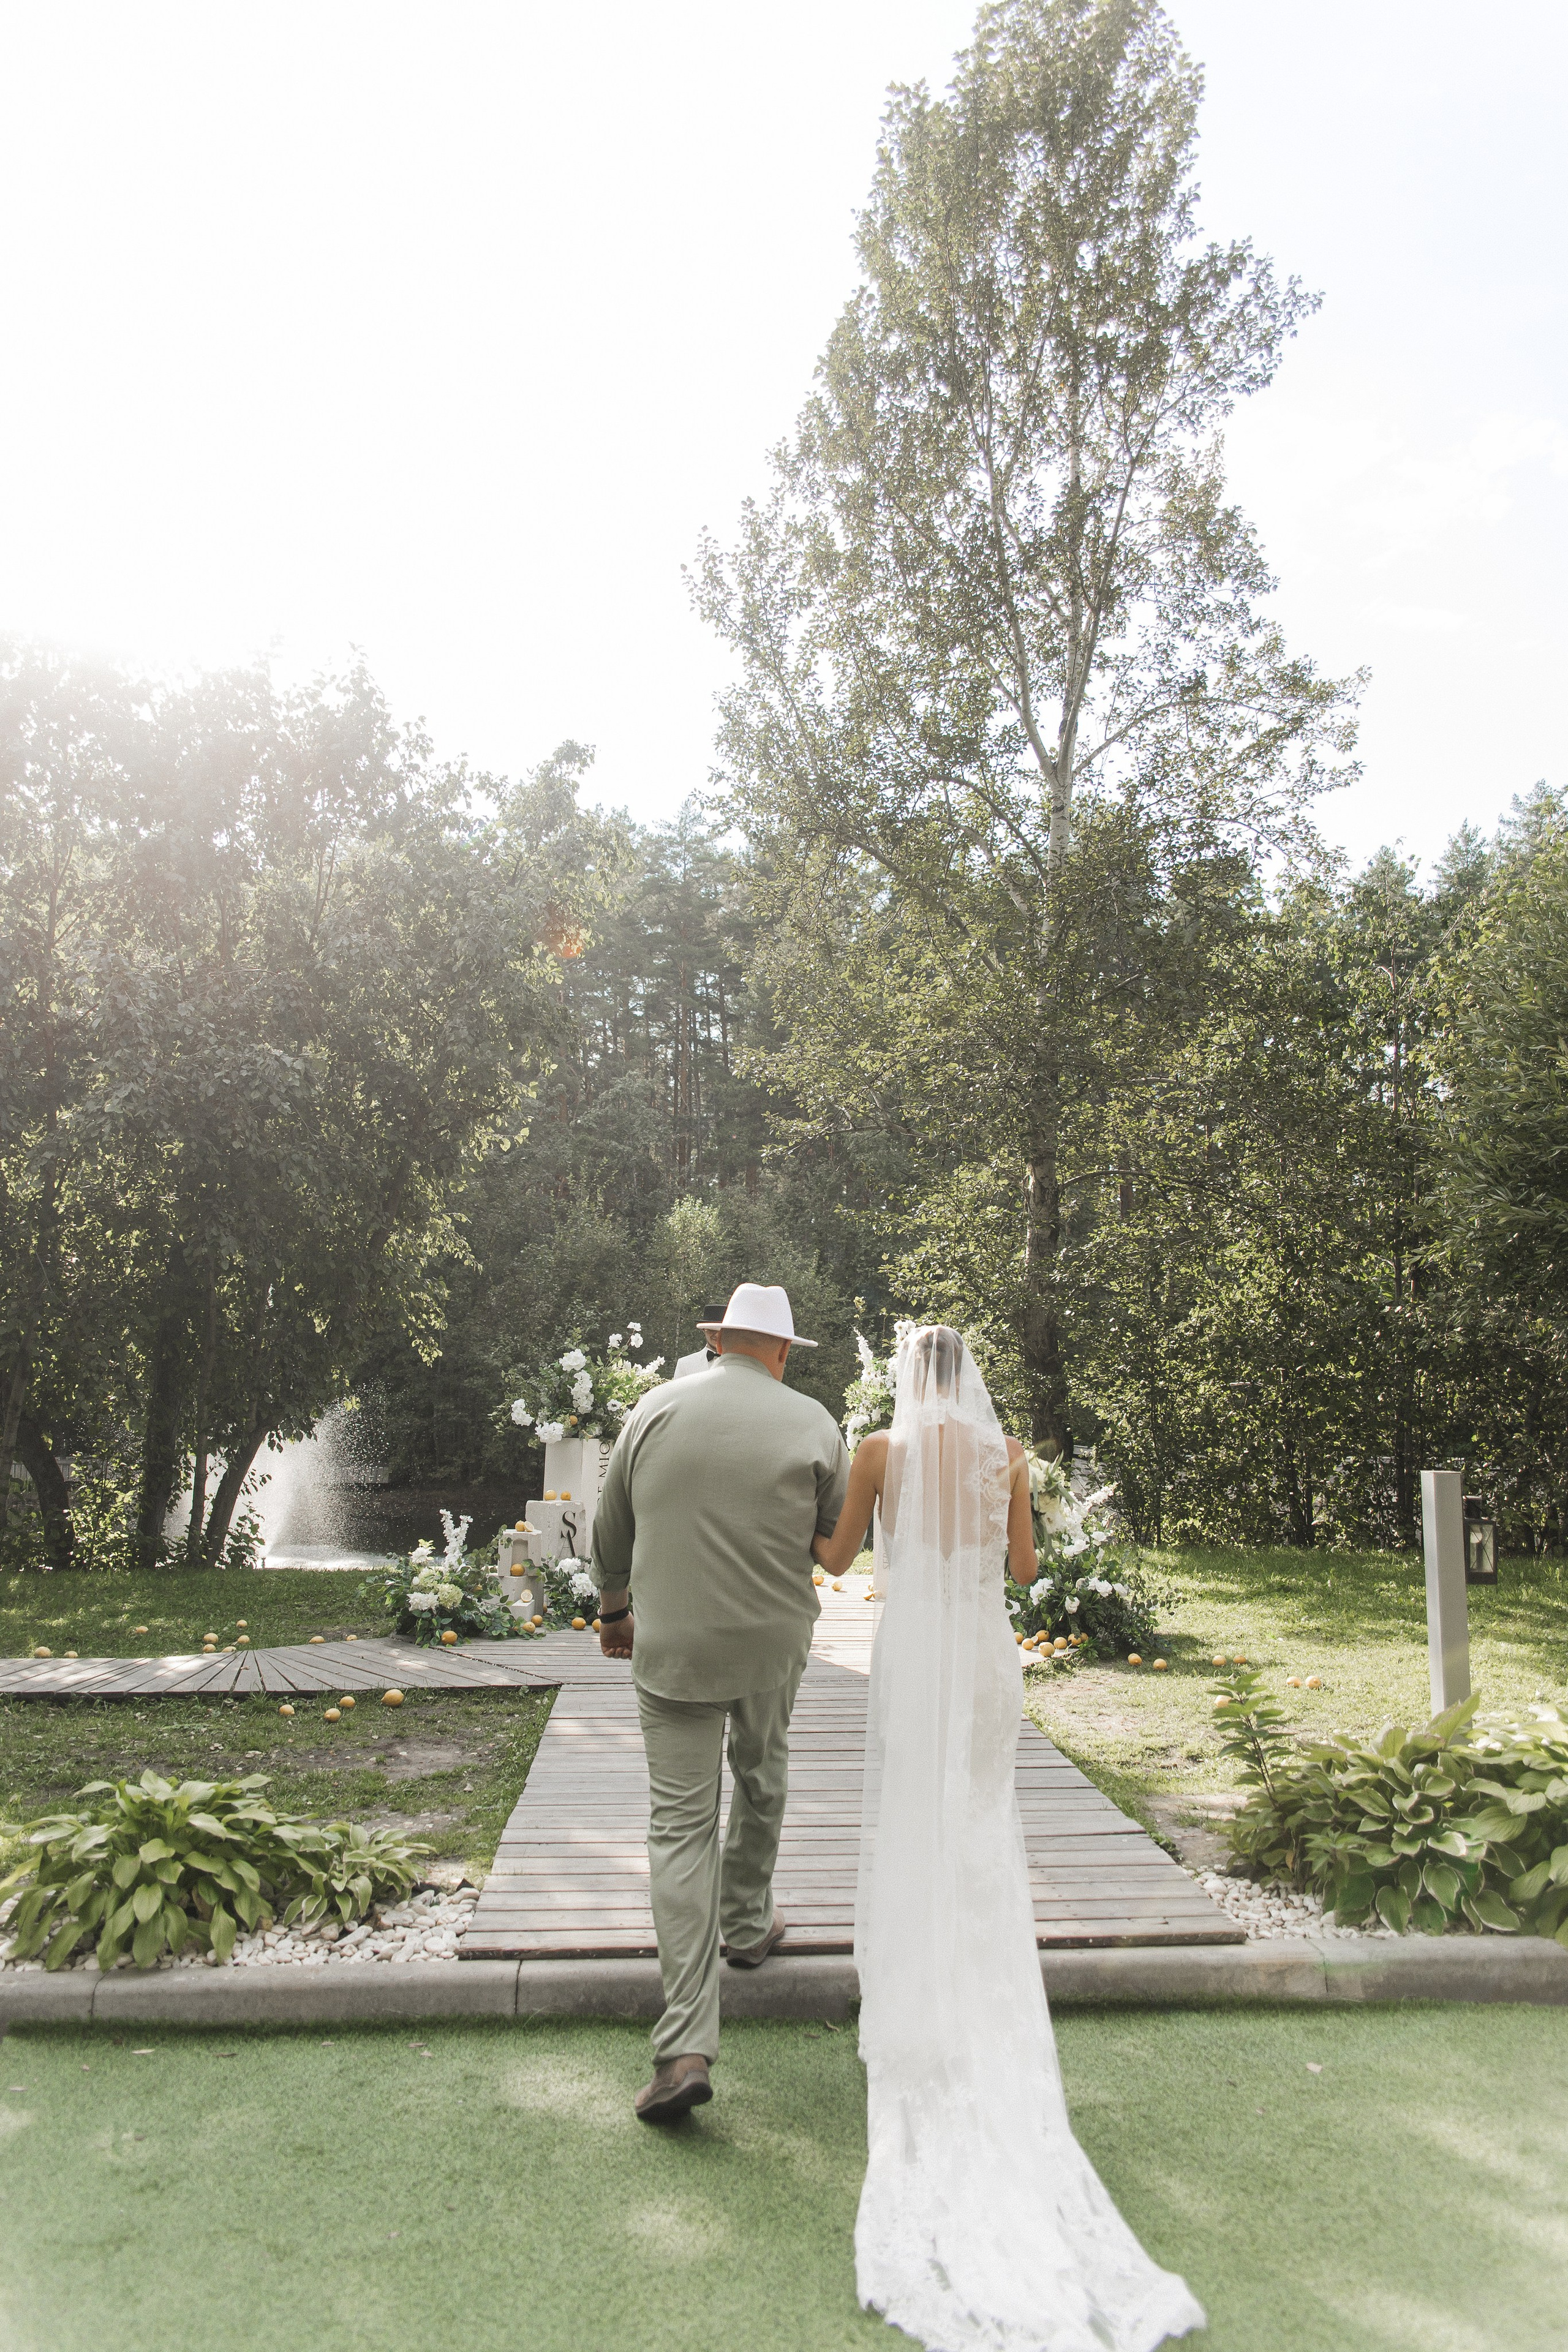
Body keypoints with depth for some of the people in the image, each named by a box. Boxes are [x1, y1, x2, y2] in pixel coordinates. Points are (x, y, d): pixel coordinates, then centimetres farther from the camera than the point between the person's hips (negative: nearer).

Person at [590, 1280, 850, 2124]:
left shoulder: (654, 1409, -2)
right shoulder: (812, 1424, -6)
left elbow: (610, 1532, 7)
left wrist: (614, 1611, 23)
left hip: (671, 1645, 0)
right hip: (773, 1641, 0)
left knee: (680, 1826, 3)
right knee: (761, 1777, 27)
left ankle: (686, 2047, -2)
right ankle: (747, 1922, 45)